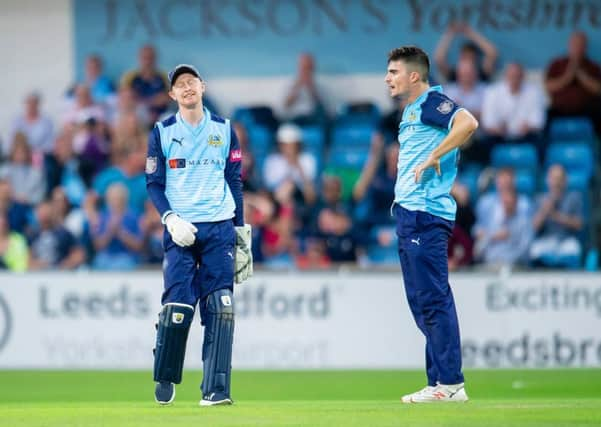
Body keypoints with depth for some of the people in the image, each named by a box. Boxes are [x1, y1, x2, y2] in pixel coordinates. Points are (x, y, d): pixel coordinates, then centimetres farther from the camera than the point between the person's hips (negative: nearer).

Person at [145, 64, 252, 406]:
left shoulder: (224, 130, 11)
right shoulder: (162, 132, 6)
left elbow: (235, 181, 13)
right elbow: (154, 183, 4)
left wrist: (241, 229, 8)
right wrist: (170, 218, -11)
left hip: (220, 229, 1)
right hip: (181, 230, -1)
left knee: (220, 310, -7)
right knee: (177, 309, -9)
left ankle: (216, 390, -8)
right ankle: (165, 381, 10)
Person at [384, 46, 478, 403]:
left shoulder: (432, 102, -8)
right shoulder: (410, 111, 22)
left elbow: (468, 123, -27)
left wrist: (433, 157, -23)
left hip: (427, 214, -11)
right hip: (409, 213, 11)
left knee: (434, 299, -11)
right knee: (423, 302, 11)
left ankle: (451, 383, -12)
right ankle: (440, 383, 15)